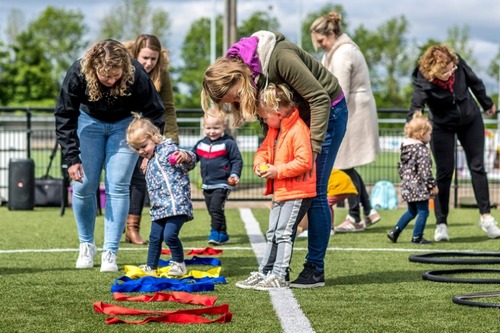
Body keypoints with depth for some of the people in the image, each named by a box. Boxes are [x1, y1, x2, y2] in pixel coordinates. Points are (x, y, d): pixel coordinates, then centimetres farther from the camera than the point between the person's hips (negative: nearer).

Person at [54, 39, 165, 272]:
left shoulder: (136, 75, -33)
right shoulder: (78, 73, -31)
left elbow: (154, 113, -18)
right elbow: (64, 116, -20)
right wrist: (72, 158, -24)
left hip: (124, 124, -1)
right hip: (90, 121, 1)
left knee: (117, 188, -9)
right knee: (84, 187, -3)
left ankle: (110, 253, -5)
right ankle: (86, 245, 17)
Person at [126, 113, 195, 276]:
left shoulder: (168, 150, -7)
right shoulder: (150, 161, 20)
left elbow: (190, 162, -23)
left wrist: (185, 156, -41)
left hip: (176, 204, -9)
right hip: (159, 208, 9)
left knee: (170, 235, -19)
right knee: (155, 238, 11)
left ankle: (179, 263, 0)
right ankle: (151, 267, 23)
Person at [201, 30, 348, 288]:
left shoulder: (280, 57, -32)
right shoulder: (250, 70, -8)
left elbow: (320, 98, -27)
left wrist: (313, 148, -28)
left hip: (327, 111, -8)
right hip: (297, 116, 8)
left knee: (315, 192, -9)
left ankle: (315, 270, -2)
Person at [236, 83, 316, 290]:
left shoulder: (298, 130, -21)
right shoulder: (275, 129, 10)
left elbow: (304, 162, -26)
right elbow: (264, 149, 19)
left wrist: (277, 171, -23)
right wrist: (260, 164, -3)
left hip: (296, 192, -10)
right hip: (280, 192, 10)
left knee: (283, 233, -9)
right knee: (273, 233, 14)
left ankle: (279, 277, -6)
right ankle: (264, 273, 21)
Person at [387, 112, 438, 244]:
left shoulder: (405, 147, 9)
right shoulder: (422, 150, -16)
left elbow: (401, 167, 15)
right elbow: (425, 171, -19)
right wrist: (432, 185, -12)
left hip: (407, 185, 9)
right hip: (419, 186, -9)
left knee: (411, 211, 21)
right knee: (423, 211, 2)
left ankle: (395, 231, 19)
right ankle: (417, 237, 4)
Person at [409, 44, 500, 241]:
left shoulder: (457, 63, -23)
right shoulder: (423, 84, -32)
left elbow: (474, 81, -3)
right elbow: (414, 113, -40)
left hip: (470, 120, 3)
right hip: (443, 127, -3)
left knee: (477, 166, 5)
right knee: (444, 172, -6)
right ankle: (441, 224, 2)